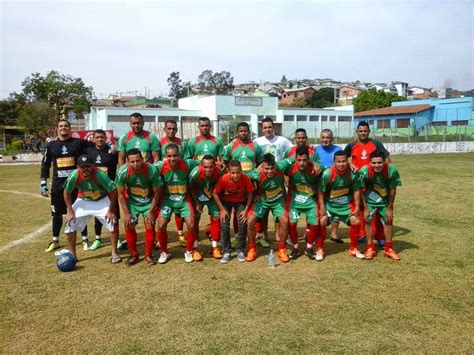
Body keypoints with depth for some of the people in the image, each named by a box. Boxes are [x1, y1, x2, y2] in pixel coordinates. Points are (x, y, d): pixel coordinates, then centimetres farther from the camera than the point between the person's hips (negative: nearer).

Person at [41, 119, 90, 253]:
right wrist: (43, 183, 4)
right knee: (56, 213, 10)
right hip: (58, 184, 2)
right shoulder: (51, 145, 5)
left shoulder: (78, 143, 0)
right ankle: (55, 241, 25)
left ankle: (85, 239, 17)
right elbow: (45, 165, 8)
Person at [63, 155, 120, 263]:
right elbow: (67, 193, -8)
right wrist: (70, 212, -9)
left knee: (112, 223, -18)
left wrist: (111, 210, -22)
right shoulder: (74, 176, -26)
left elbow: (113, 191, -25)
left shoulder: (100, 175, -34)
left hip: (102, 200, -2)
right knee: (70, 224, -7)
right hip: (83, 201, 3)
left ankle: (114, 253, -1)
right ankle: (72, 255, 12)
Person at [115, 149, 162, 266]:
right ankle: (134, 254, 14)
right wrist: (126, 213, -12)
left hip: (149, 201, -1)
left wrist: (151, 212, -13)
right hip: (132, 201, 1)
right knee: (129, 226, -6)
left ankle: (148, 254, 10)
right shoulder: (122, 172, -26)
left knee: (150, 225, -9)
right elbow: (121, 194, -12)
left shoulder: (152, 170, -30)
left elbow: (156, 193, -16)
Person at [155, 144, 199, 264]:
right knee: (161, 225, -10)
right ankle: (164, 252, 14)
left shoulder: (187, 164, -19)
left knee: (191, 225, -10)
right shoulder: (160, 166, -21)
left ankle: (189, 251, 15)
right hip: (167, 199, 0)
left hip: (184, 199, 0)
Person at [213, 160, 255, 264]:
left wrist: (246, 210, -15)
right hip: (226, 201, 0)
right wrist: (222, 209, -17)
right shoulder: (223, 179, -31)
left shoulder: (246, 178, -29)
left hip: (241, 202, 1)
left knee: (243, 224, -11)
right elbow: (215, 194, -16)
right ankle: (226, 252, 2)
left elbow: (250, 193, -13)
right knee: (225, 225, -11)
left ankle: (241, 251, 5)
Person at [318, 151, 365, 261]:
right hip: (329, 203, -2)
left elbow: (356, 190, -4)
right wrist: (322, 208, -18)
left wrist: (357, 207, -5)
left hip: (346, 203, 3)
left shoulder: (353, 173, -16)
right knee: (322, 221, -18)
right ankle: (320, 249, 1)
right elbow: (320, 191, -15)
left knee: (355, 221, -6)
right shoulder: (327, 174, -24)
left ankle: (353, 249, 17)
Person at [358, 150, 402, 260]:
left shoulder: (392, 170, -28)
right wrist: (365, 208, -14)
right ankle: (370, 248, 9)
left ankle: (388, 249, 21)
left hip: (385, 200, 1)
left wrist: (390, 208, -8)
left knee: (388, 221, 5)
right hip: (370, 199, -1)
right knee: (368, 220, -6)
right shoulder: (364, 171, -30)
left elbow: (393, 190, -14)